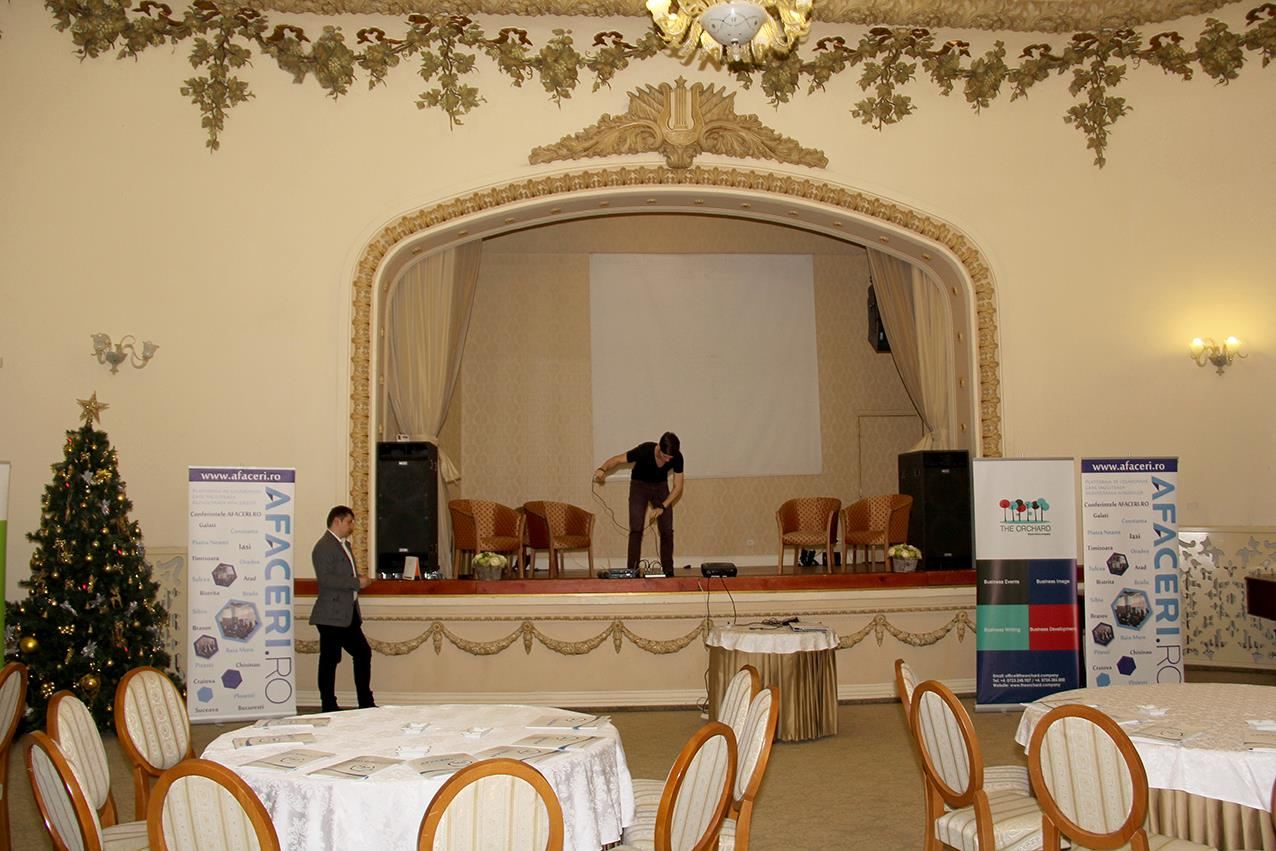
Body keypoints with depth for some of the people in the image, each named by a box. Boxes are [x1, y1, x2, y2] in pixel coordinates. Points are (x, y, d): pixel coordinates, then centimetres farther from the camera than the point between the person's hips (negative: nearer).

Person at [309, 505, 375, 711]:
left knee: (363, 653, 10)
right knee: (329, 660, -1)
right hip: (331, 616, -10)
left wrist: (359, 579, 9)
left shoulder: (344, 545, 18)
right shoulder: (324, 547, -14)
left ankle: (366, 704, 18)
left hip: (348, 613, 10)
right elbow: (326, 579, -24)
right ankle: (328, 707, 8)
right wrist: (357, 582, -21)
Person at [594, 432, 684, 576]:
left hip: (660, 486, 2)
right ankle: (632, 571, -10)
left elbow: (678, 487, -15)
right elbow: (617, 459, -25)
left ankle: (668, 572, 4)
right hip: (639, 484, -2)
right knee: (636, 529, -14)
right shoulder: (644, 450, -32)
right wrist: (603, 469, -46)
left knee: (667, 530, -5)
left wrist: (662, 507, -25)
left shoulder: (677, 457, -24)